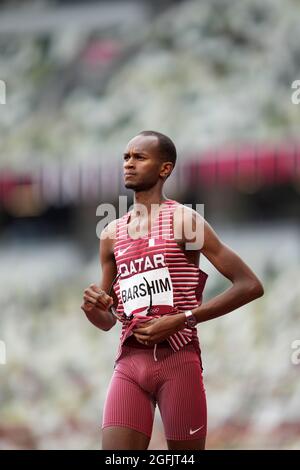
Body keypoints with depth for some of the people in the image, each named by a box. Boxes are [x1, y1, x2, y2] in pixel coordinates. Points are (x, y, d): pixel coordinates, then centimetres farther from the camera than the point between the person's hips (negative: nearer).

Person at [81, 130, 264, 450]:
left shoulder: (184, 221, 0)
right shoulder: (112, 235, 15)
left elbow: (250, 286, -7)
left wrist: (181, 320, -14)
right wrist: (92, 307, -1)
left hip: (179, 360, -4)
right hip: (129, 363, 4)